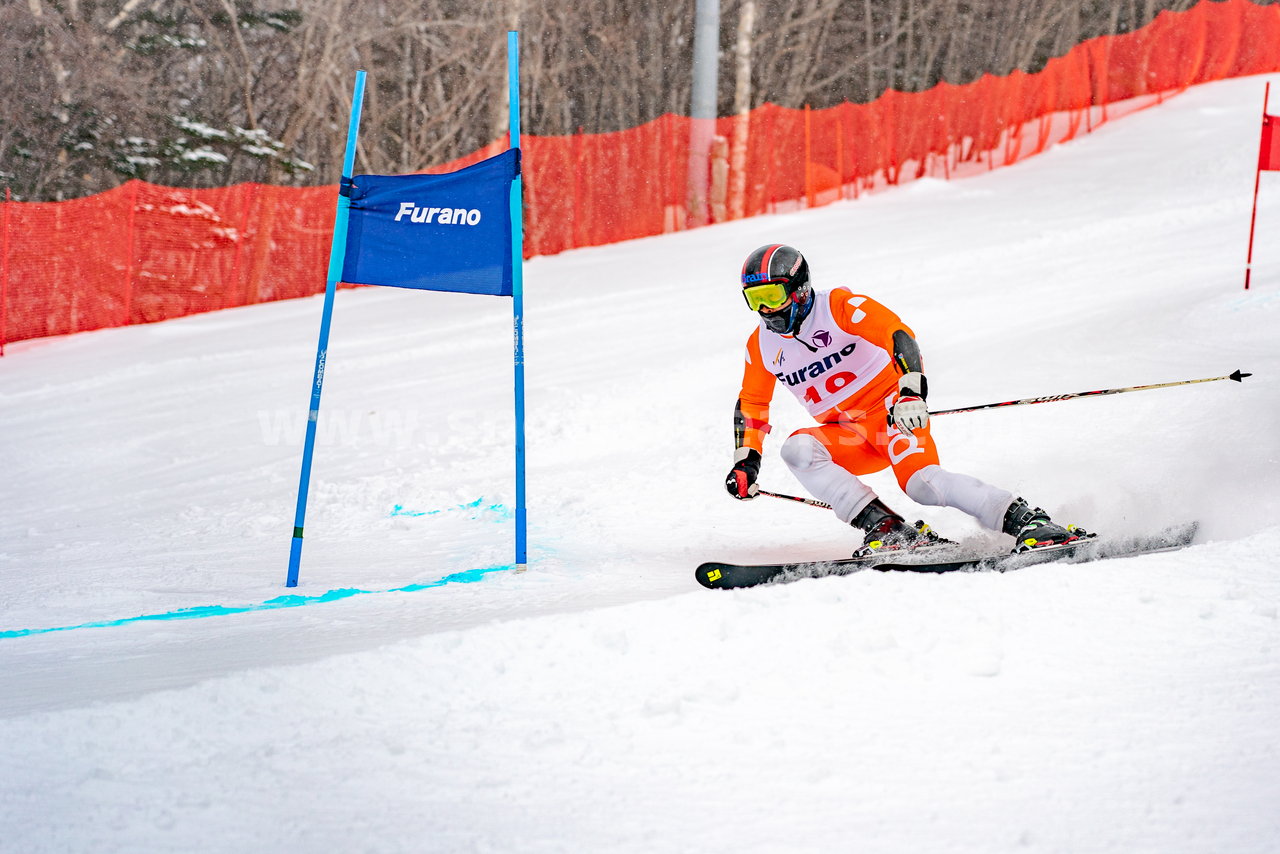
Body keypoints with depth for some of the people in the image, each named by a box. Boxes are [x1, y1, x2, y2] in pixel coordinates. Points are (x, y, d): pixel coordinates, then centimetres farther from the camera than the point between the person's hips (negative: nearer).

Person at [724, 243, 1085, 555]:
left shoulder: (838, 306, -13)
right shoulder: (761, 346, 4)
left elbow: (899, 334, -26)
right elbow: (751, 405, 20)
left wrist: (910, 393, -42)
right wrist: (746, 462, 8)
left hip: (892, 412, -6)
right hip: (847, 438, 6)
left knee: (920, 481, -32)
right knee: (797, 449, -25)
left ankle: (1025, 520, -30)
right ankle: (886, 528, -30)